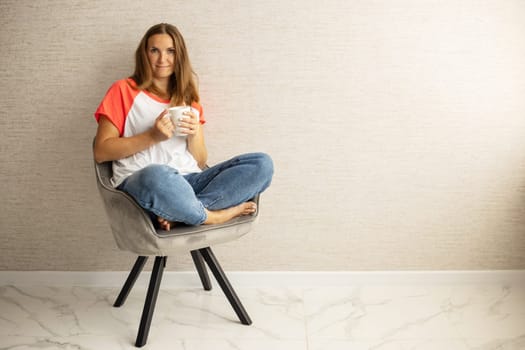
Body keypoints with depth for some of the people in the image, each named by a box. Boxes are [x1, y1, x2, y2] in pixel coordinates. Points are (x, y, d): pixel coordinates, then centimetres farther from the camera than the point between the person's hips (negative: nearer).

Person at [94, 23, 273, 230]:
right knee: (157, 175, -43)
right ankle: (214, 217, -15)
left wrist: (194, 135, -2)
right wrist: (152, 136, -8)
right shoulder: (124, 91, 11)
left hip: (188, 183, 5)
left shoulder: (189, 99, 23)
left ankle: (178, 213, -27)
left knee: (262, 163, -17)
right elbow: (100, 152, 2)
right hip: (141, 184, -4)